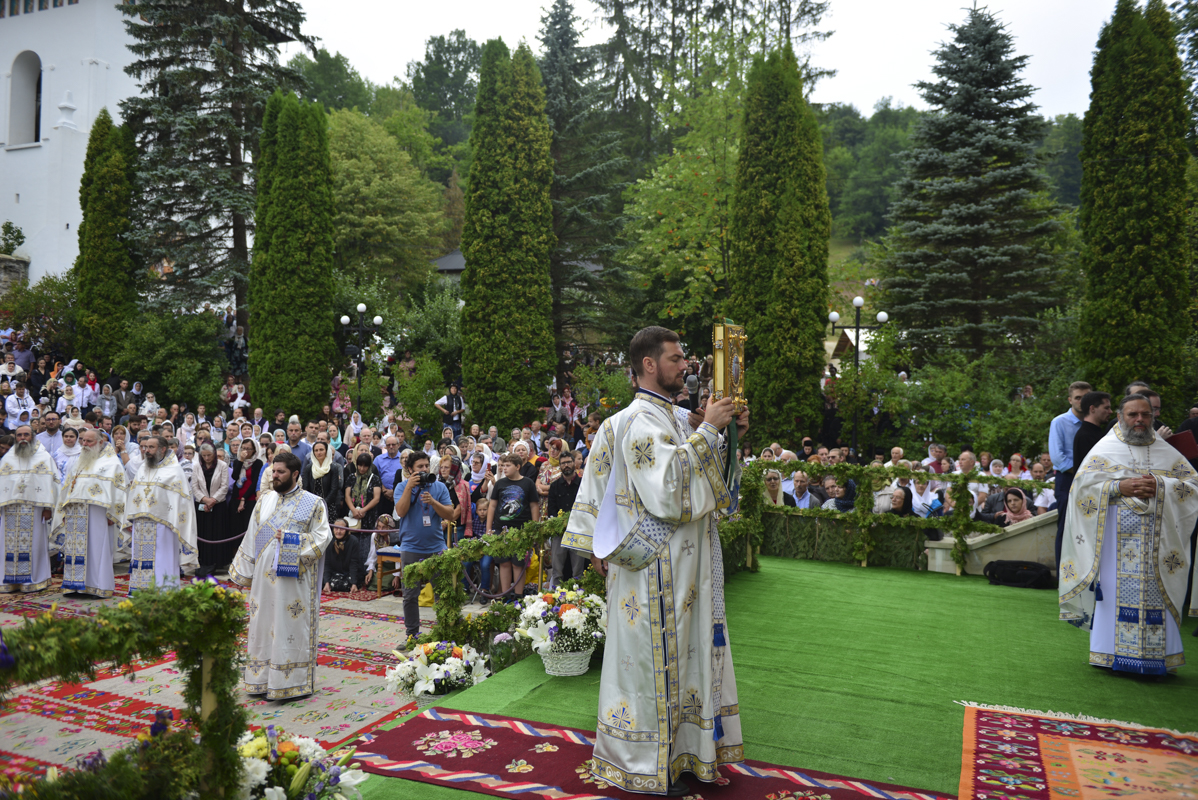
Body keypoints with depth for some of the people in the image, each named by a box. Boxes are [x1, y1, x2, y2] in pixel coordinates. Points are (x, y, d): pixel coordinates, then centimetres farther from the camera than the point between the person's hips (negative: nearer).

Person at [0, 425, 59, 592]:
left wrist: (48, 507, -9)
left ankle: (34, 579, 4)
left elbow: (50, 482, -2)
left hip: (35, 509, -3)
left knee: (34, 543, -2)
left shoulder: (44, 457, 5)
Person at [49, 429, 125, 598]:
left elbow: (116, 489, -8)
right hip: (75, 515, 7)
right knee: (76, 549, 5)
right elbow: (68, 487, 25)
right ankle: (76, 585, 10)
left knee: (96, 548, -6)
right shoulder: (80, 462, 22)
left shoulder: (111, 462, -1)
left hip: (96, 512, -7)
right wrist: (65, 512, 16)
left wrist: (111, 514, -16)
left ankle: (99, 587, -2)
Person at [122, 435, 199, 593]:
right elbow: (132, 495, 18)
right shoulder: (142, 468, 17)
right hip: (140, 527, 6)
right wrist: (129, 521, 11)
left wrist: (174, 524, -14)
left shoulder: (173, 470, -2)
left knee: (161, 562, -5)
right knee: (141, 561, 8)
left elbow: (180, 499, -7)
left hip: (161, 525, -6)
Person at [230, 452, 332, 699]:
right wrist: (244, 574, 13)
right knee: (264, 627, 9)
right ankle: (262, 680, 20)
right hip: (265, 577, 5)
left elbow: (323, 536, -9)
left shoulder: (313, 503, -2)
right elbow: (251, 538, 15)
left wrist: (292, 540, -17)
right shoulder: (264, 501, 12)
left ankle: (291, 682, 7)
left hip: (294, 579, -5)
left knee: (291, 628, -1)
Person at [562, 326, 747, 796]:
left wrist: (730, 436, 5)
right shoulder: (640, 422, -15)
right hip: (656, 566, -9)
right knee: (653, 655, 1)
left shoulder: (670, 418, 15)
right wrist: (707, 431, -21)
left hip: (680, 565, 9)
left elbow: (710, 480, 20)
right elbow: (668, 485, -28)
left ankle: (678, 748, 29)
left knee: (678, 652, 16)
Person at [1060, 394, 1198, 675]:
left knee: (1155, 591, -1)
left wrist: (1161, 486, -8)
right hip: (1116, 535, -2)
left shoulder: (1167, 452, 15)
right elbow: (1082, 484, -1)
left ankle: (1154, 654, 8)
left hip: (1157, 536, 2)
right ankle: (1111, 651, 3)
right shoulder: (1105, 449, 6)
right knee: (1115, 588, -5)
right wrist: (1119, 487, -14)